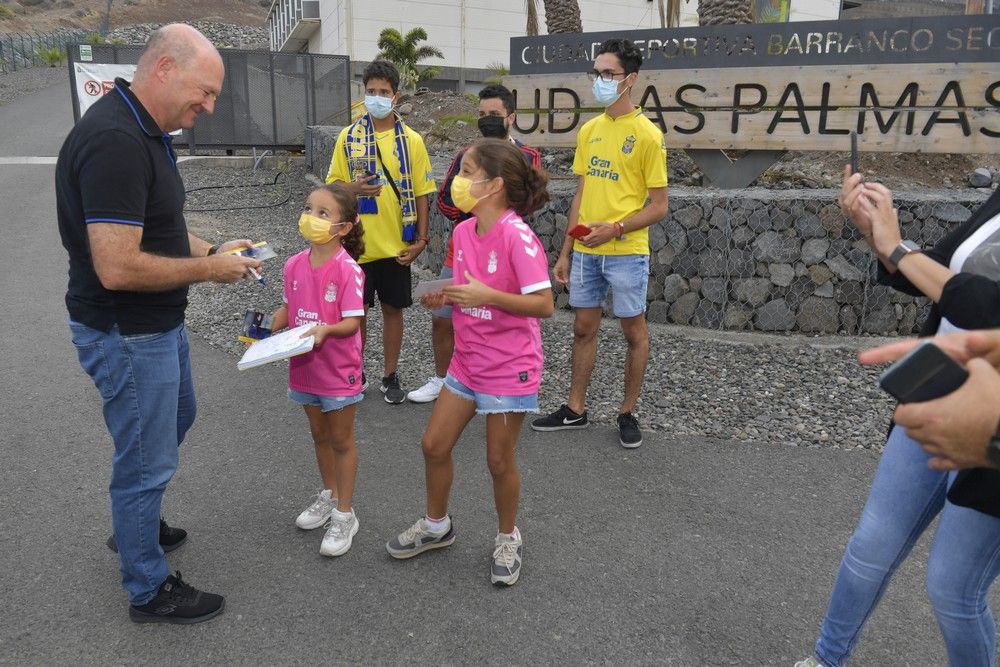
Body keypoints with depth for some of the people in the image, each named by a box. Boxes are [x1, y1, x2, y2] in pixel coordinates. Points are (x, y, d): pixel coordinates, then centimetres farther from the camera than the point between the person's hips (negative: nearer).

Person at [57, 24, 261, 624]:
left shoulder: (145, 130, 6)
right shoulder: (115, 142, -27)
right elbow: (117, 268, -32)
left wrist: (210, 251, 2)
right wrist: (208, 270, -20)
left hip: (159, 324, 11)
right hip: (127, 335, -11)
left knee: (176, 418, 29)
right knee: (147, 459, 5)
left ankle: (135, 523, 51)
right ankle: (150, 591, 26)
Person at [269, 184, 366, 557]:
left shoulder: (347, 270, -20)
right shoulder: (294, 265, -2)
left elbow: (353, 322, -20)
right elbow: (289, 308, 10)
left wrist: (325, 329, -37)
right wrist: (269, 329, -6)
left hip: (338, 370, -6)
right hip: (304, 366, 6)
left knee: (341, 440, 9)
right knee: (319, 435, 22)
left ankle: (344, 515, 23)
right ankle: (329, 496, 42)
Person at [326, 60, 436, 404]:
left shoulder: (411, 140, 1)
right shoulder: (348, 136, 2)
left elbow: (421, 193, 2)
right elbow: (333, 185, 6)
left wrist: (421, 239, -4)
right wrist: (353, 188, -17)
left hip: (396, 244, 0)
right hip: (357, 243, 0)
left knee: (392, 309, 9)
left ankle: (390, 376, 23)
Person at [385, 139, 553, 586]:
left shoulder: (517, 235, -20)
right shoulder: (463, 232, 3)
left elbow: (543, 304, -22)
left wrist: (486, 295, -28)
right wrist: (444, 298, -4)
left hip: (509, 367, -7)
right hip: (467, 361, 7)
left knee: (499, 460, 6)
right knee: (434, 444, 12)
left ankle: (507, 540, 31)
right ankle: (436, 525, 36)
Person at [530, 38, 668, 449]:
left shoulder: (646, 134, -8)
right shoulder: (589, 130, 9)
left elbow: (658, 207, -8)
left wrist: (615, 228, -22)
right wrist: (565, 252, 11)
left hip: (626, 252, -5)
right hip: (585, 252, 6)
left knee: (634, 332, 7)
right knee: (583, 329, 12)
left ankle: (628, 413, 22)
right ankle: (575, 409, 25)